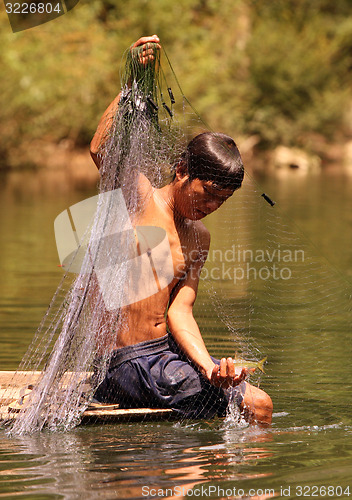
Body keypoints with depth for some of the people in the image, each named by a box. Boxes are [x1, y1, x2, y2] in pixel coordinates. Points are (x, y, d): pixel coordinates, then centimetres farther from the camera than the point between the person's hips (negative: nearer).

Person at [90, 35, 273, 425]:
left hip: (166, 350, 8)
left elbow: (179, 311, 3)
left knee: (257, 402, 19)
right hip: (125, 363, -8)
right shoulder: (139, 195, -6)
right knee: (255, 405, -12)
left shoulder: (198, 239, 13)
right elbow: (101, 149, -27)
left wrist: (208, 366, -15)